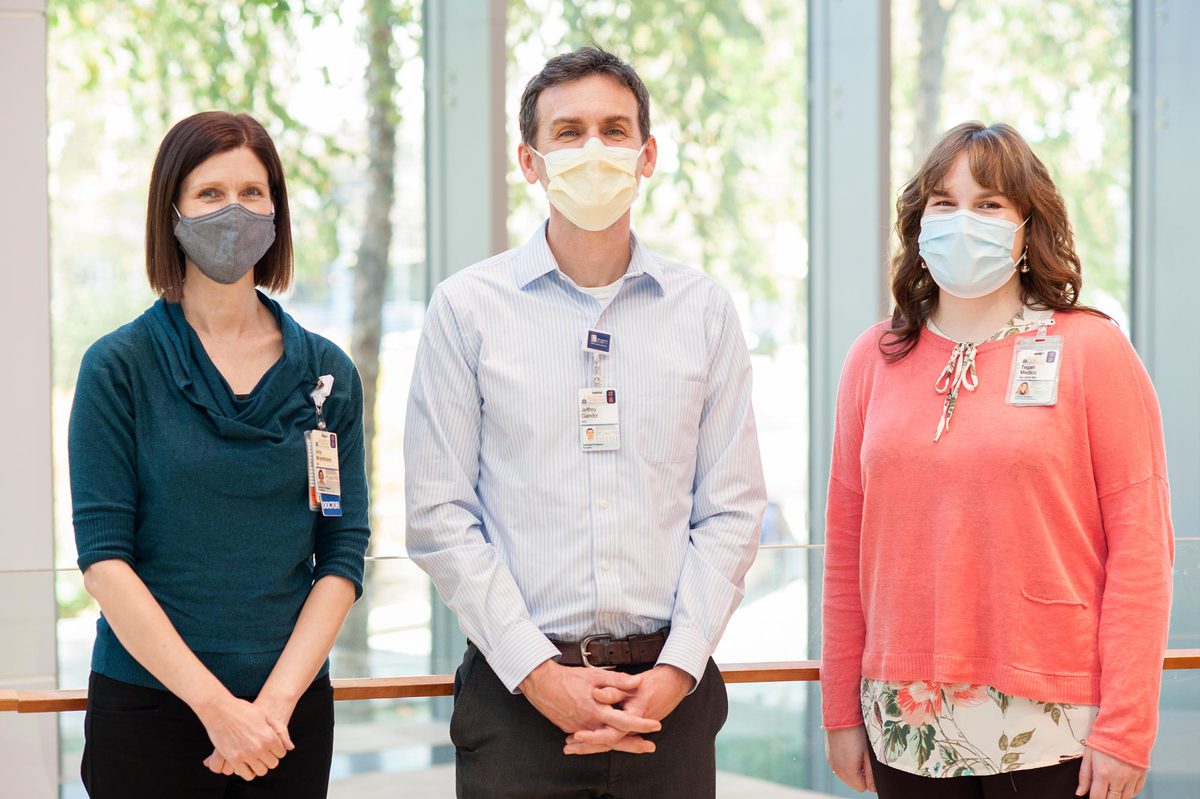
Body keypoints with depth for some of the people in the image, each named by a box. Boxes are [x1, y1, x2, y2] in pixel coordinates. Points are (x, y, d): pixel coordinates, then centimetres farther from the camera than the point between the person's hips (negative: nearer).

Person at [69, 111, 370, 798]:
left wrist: (275, 700, -11)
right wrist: (216, 705, -15)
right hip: (149, 703, -2)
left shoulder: (328, 374, 5)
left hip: (292, 705, 2)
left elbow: (344, 554, 2)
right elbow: (104, 556, -9)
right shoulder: (120, 367, -3)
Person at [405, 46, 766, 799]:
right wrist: (539, 672, -10)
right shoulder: (468, 307, 1)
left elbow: (731, 510, 4)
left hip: (668, 693, 2)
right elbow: (441, 519, -3)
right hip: (517, 695, -1)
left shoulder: (704, 308, 6)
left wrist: (678, 668, -7)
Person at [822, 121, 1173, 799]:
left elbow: (1141, 547, -6)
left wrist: (1126, 730, -11)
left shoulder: (1092, 349, -2)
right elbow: (847, 546, 9)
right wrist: (842, 711, 7)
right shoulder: (875, 359, 8)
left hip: (1049, 725, -3)